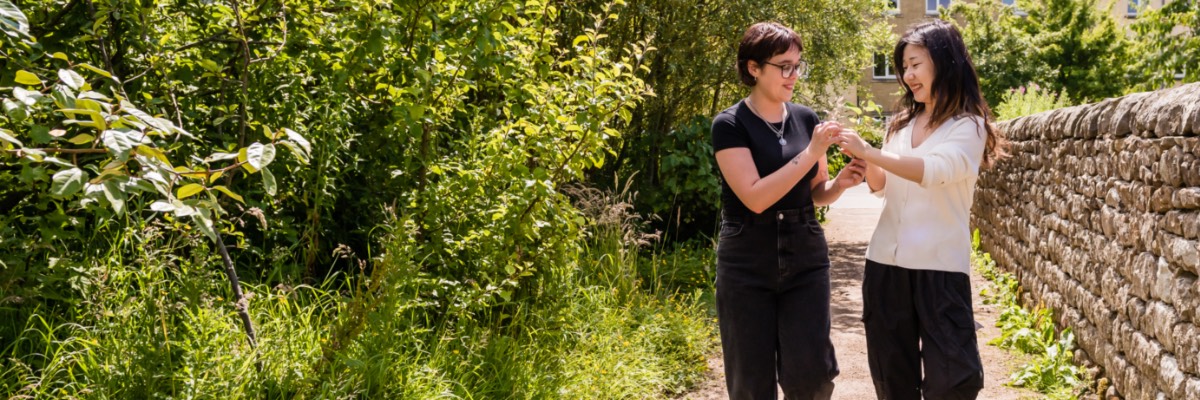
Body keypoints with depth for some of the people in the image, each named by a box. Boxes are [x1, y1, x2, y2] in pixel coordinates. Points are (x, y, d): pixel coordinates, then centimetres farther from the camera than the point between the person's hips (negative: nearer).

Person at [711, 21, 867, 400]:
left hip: (805, 260, 4)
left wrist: (841, 182, -7)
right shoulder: (730, 125, -9)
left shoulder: (807, 119, 5)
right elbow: (755, 197, -20)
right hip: (747, 268, -3)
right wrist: (812, 152, -21)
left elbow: (816, 193, 14)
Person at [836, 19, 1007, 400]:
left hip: (940, 265, -6)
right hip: (886, 260, 6)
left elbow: (934, 171, -23)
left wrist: (869, 152, -24)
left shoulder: (968, 126, -6)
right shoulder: (901, 122, 11)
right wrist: (861, 157, -6)